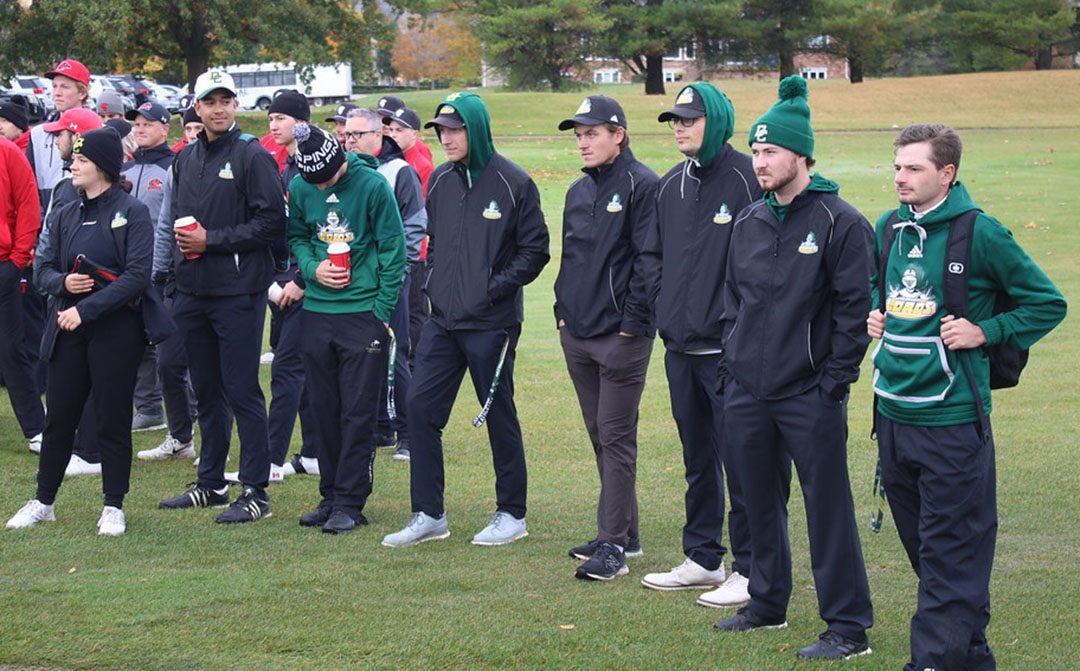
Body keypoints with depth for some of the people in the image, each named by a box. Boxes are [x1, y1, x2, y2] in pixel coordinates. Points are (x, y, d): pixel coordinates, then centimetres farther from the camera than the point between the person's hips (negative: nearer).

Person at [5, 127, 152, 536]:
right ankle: (43, 502, 19)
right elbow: (44, 270, 15)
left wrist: (85, 309, -18)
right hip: (68, 331, 5)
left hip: (115, 330, -5)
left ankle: (114, 507, 13)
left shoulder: (131, 212, -6)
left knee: (112, 420, 3)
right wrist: (62, 283, -9)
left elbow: (137, 277, -14)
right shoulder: (66, 215, 11)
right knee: (59, 417, 8)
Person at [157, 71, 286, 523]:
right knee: (207, 391, 14)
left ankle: (256, 491, -2)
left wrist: (212, 241, -14)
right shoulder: (185, 160, 14)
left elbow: (271, 221, -14)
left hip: (238, 293, -7)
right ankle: (211, 483, 24)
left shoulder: (252, 156, -7)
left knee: (242, 391, -6)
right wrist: (181, 249, 8)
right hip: (192, 291, 7)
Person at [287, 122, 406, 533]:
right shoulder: (300, 188, 3)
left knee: (357, 413, -2)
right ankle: (330, 495, 20)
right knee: (324, 410, 10)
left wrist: (383, 311, -8)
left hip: (363, 312, -4)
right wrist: (313, 269, -7)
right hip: (316, 311, 4)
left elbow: (393, 250, -6)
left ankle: (350, 502, 3)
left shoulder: (372, 186, -9)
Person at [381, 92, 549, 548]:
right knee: (420, 407, 0)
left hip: (491, 323, -6)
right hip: (443, 319, 6)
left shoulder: (513, 183, -8)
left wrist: (494, 289, -13)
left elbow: (535, 250, -6)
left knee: (499, 416, 3)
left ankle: (512, 514, 16)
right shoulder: (441, 181, 10)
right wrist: (433, 283, 10)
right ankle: (428, 515, 7)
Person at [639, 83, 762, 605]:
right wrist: (666, 316, 13)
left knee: (739, 461, -3)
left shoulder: (743, 179, -11)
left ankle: (750, 569, 4)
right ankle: (702, 559, 26)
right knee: (697, 459, 16)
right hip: (680, 346, 8)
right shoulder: (670, 186, 13)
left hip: (727, 348, -8)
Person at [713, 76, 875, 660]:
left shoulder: (839, 223, -9)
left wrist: (833, 380, -12)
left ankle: (848, 627, 0)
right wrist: (733, 364, 12)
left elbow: (855, 309, -10)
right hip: (747, 393, 7)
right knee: (760, 502, 15)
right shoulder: (748, 223, 11)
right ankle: (767, 602, 30)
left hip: (810, 397, -6)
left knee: (828, 508, -4)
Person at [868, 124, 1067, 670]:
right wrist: (873, 314, 11)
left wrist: (985, 332, -11)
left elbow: (1048, 304, -4)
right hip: (893, 414, 7)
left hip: (951, 419, -7)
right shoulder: (889, 228, 8)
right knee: (919, 543, 14)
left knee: (950, 552, -3)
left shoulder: (979, 234, -10)